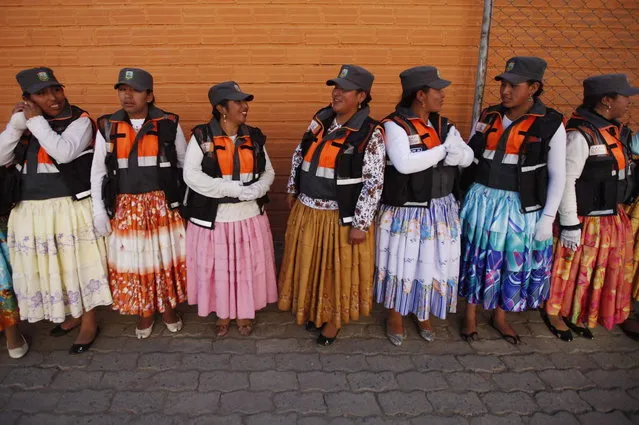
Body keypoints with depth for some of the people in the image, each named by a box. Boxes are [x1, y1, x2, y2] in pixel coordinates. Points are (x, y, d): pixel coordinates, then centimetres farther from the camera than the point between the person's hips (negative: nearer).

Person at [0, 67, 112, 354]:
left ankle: (89, 322, 19)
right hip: (30, 210, 6)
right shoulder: (26, 121, 9)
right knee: (48, 266, 15)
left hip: (70, 208, -6)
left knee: (78, 263, 3)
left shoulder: (79, 120, -8)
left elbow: (64, 152, -25)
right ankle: (71, 314, 35)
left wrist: (36, 121, -16)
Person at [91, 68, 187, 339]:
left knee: (166, 256, 9)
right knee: (133, 260, 9)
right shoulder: (107, 127, 1)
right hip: (126, 207, 1)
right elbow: (97, 172, 5)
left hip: (163, 204, -1)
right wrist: (99, 211, 1)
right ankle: (145, 313, 28)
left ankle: (168, 308, 30)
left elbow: (185, 165, 4)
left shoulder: (169, 124, -3)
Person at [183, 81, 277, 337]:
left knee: (247, 266, 12)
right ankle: (223, 314, 32)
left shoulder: (254, 137, 4)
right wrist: (234, 188, -22)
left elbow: (268, 173, 5)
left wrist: (255, 190, -19)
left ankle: (244, 313, 33)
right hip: (214, 218, -3)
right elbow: (191, 176, -16)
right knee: (218, 267, 10)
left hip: (250, 216, 3)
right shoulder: (201, 137, -8)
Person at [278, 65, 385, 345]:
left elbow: (374, 182, -17)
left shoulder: (371, 133, -15)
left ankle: (334, 319, 36)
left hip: (341, 216, -5)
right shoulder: (321, 119, 2)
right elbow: (299, 155, 13)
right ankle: (313, 310, 44)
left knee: (338, 267, 13)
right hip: (306, 210, 5)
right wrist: (293, 189, 14)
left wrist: (361, 223, -19)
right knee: (309, 264, 20)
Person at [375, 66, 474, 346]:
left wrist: (457, 151, -22)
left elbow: (468, 158, 1)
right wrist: (444, 149, -18)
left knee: (433, 263, 16)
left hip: (441, 209, 6)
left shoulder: (443, 125, 6)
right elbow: (404, 164, -28)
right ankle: (395, 316, 32)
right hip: (405, 212, -6)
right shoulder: (395, 125, -14)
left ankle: (422, 314, 39)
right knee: (402, 263, 9)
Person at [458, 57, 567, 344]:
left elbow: (558, 176, -5)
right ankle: (470, 315, 30)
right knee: (477, 258, 11)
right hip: (481, 201, 2)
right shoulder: (488, 116, 2)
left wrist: (548, 218, -7)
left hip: (521, 206, -2)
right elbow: (469, 157, 10)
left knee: (514, 262, 11)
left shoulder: (551, 124, -7)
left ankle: (499, 316, 34)